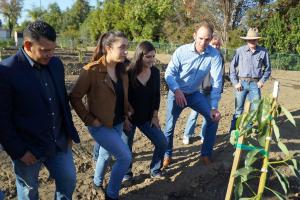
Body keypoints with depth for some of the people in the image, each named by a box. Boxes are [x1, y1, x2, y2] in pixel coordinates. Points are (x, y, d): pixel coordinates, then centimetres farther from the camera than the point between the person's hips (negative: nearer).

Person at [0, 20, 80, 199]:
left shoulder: (56, 64, -1)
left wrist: (69, 133, 9)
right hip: (27, 148, -4)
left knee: (69, 181, 17)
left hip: (59, 143, 5)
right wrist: (19, 151, -13)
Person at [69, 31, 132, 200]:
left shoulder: (122, 70, 0)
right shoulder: (92, 71, -22)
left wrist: (128, 110, 4)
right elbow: (75, 97, -16)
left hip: (118, 123, 7)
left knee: (106, 154, 24)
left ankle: (98, 183, 52)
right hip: (101, 126, -7)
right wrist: (89, 119, -16)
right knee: (125, 157, -9)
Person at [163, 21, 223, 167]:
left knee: (213, 117, -7)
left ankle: (206, 154, 11)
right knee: (170, 126, 2)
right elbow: (169, 73, -19)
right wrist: (177, 90, -38)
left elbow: (216, 81, -19)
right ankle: (167, 154, 28)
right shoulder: (181, 51, -19)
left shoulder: (214, 55, -17)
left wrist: (214, 107, -26)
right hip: (176, 93, -2)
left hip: (194, 94, 2)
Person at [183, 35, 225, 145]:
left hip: (212, 90, 3)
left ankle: (203, 135, 24)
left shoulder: (220, 57, 5)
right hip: (199, 88, -3)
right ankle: (187, 135, 17)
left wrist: (220, 89, 5)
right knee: (194, 113, 4)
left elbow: (222, 74, 9)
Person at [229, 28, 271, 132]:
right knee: (239, 108, 5)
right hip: (241, 83, -1)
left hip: (255, 84, 2)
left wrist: (262, 80, 0)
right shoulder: (240, 51, -4)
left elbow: (267, 68, 11)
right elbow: (232, 67, 1)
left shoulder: (263, 52, 0)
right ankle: (233, 130, 15)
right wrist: (235, 82, -4)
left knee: (255, 108, 5)